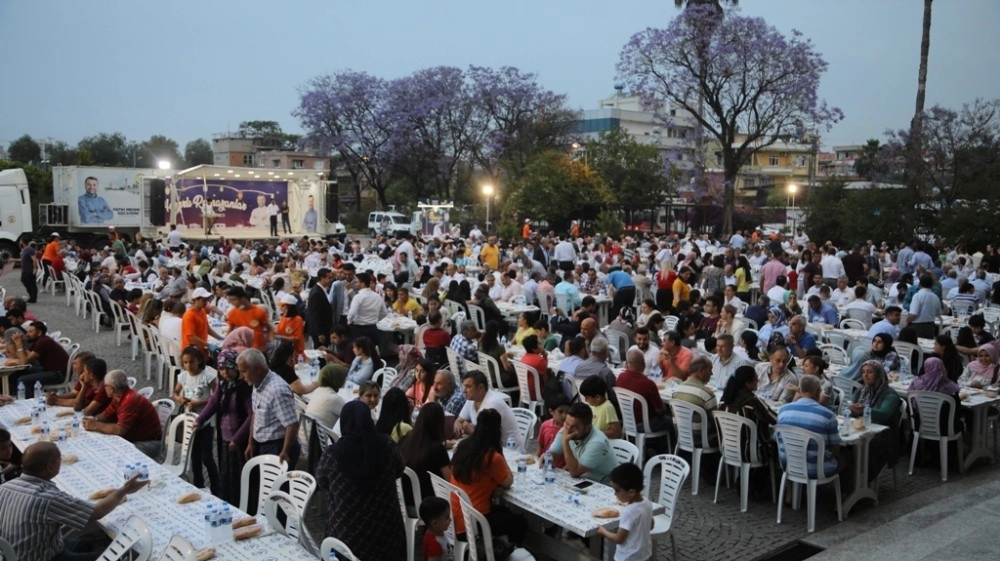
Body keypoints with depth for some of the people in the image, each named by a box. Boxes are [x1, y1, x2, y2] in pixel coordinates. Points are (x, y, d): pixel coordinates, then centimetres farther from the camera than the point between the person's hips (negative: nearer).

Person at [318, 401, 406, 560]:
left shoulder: (332, 454, -18)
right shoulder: (387, 446, -13)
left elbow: (322, 483, 1)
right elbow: (398, 471, 7)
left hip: (347, 531, -1)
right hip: (385, 526, 2)